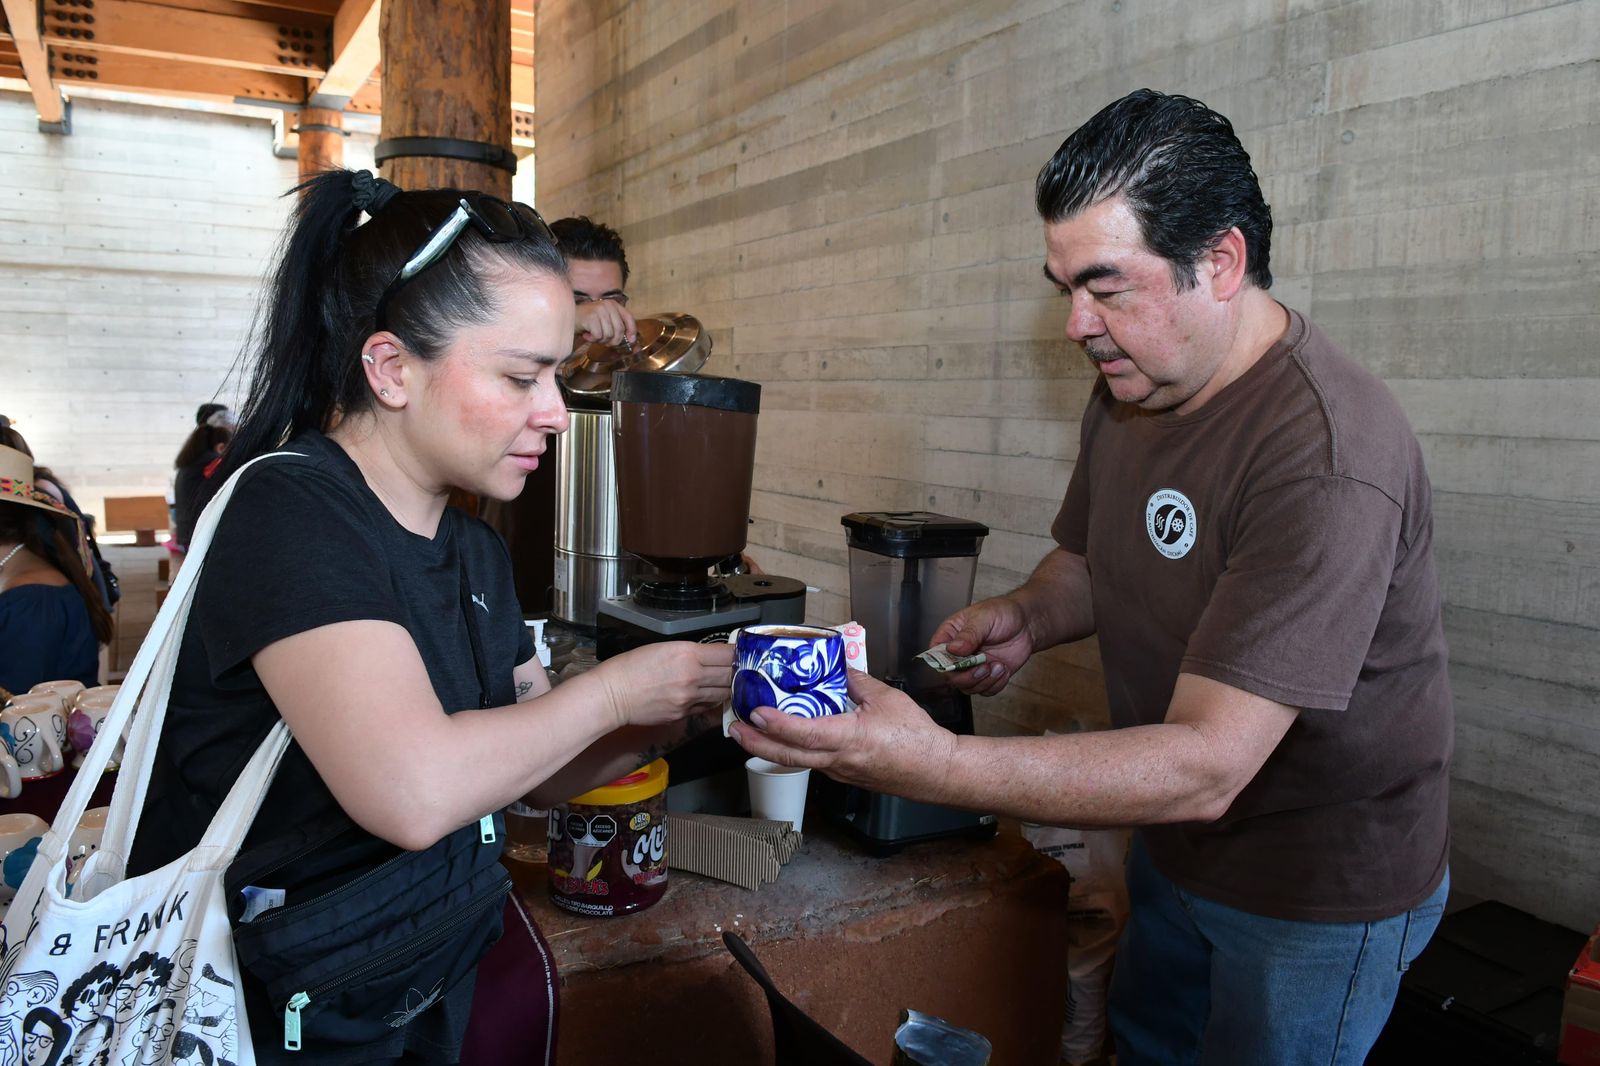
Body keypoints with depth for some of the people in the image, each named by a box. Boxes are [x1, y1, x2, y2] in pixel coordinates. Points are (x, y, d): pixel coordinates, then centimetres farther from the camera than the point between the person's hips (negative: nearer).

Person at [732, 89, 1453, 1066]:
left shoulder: (1327, 453, -33)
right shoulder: (1130, 387, -5)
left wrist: (933, 764, -44)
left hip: (1320, 888, -7)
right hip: (1175, 847, 8)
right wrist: (1027, 616, -12)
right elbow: (1089, 560, 11)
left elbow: (1206, 765, -37)